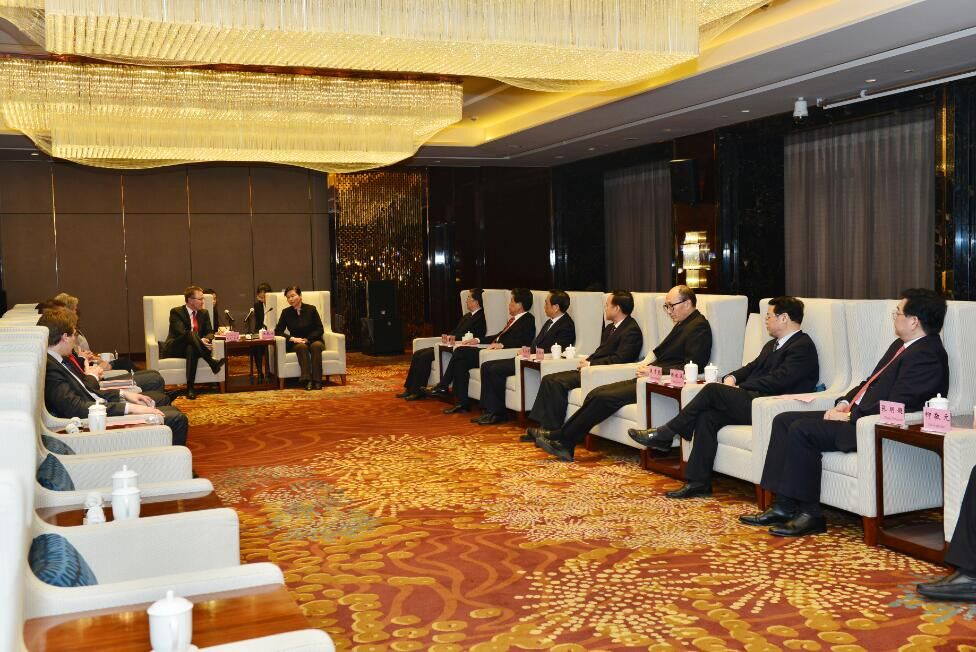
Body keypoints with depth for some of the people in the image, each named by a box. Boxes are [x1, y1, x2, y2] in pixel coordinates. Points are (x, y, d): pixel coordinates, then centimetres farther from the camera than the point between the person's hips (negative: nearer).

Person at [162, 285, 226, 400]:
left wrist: (206, 340, -23)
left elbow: (210, 332, 5)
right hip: (175, 348, -4)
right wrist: (200, 341, -37)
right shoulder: (176, 312, -6)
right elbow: (181, 332, -21)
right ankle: (213, 363, -49)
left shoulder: (204, 313, 12)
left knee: (191, 349, -37)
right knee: (191, 334, -38)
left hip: (192, 347, 4)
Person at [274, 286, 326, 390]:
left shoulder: (311, 309, 0)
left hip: (313, 340, 0)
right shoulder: (286, 312, 4)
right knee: (302, 347, -35)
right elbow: (278, 331, 0)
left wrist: (306, 339, -13)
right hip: (296, 344, 0)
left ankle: (317, 381, -41)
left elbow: (320, 329, -1)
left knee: (316, 345, -35)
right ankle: (307, 380, -45)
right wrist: (293, 338, -16)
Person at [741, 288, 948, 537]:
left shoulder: (927, 356, -16)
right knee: (783, 420, 1)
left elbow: (895, 407, -23)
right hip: (855, 413, 11)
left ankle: (810, 514, -14)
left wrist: (850, 417, -16)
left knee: (801, 430, -24)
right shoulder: (901, 345, 17)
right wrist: (844, 403, 7)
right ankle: (783, 506, -2)